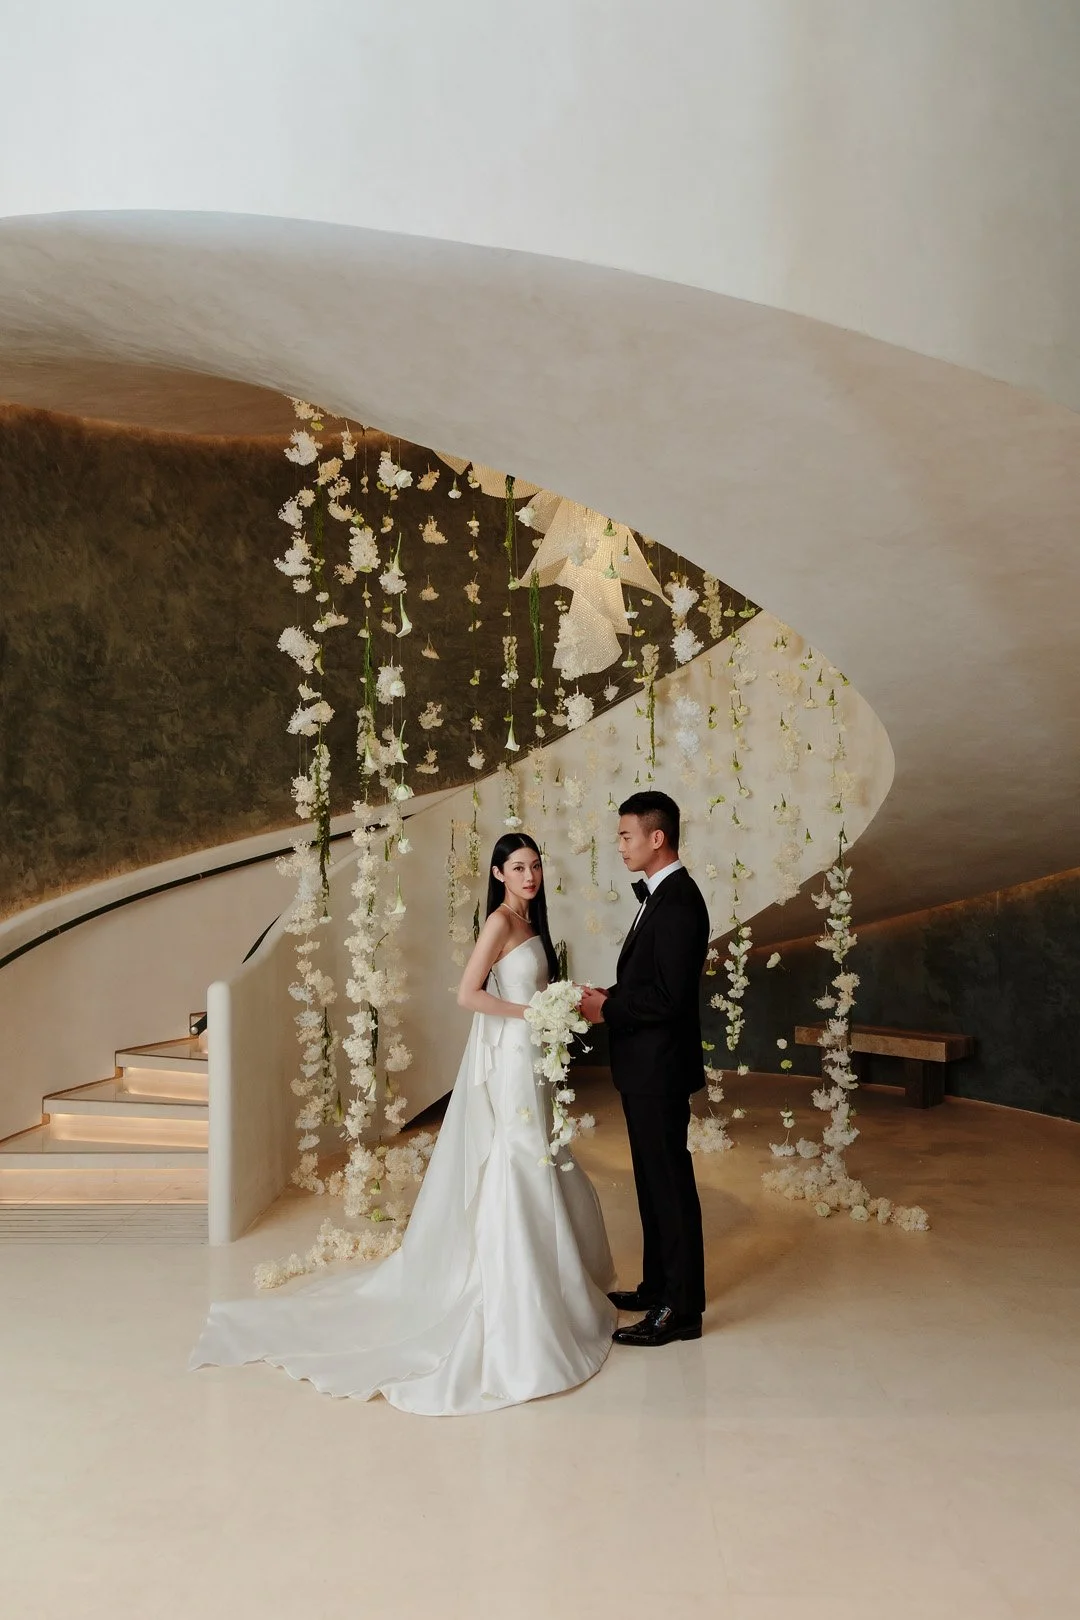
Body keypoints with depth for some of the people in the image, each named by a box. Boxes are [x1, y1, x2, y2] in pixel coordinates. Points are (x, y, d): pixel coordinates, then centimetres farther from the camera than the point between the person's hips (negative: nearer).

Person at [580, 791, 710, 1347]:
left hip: (659, 1069, -10)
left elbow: (668, 996, -25)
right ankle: (658, 1286, 33)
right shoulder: (660, 895, 11)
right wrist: (608, 997, 3)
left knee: (669, 1181, 1)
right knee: (653, 1178, 19)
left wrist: (607, 1009, -15)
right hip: (644, 1067, 10)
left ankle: (681, 1307, 13)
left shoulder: (678, 902, -21)